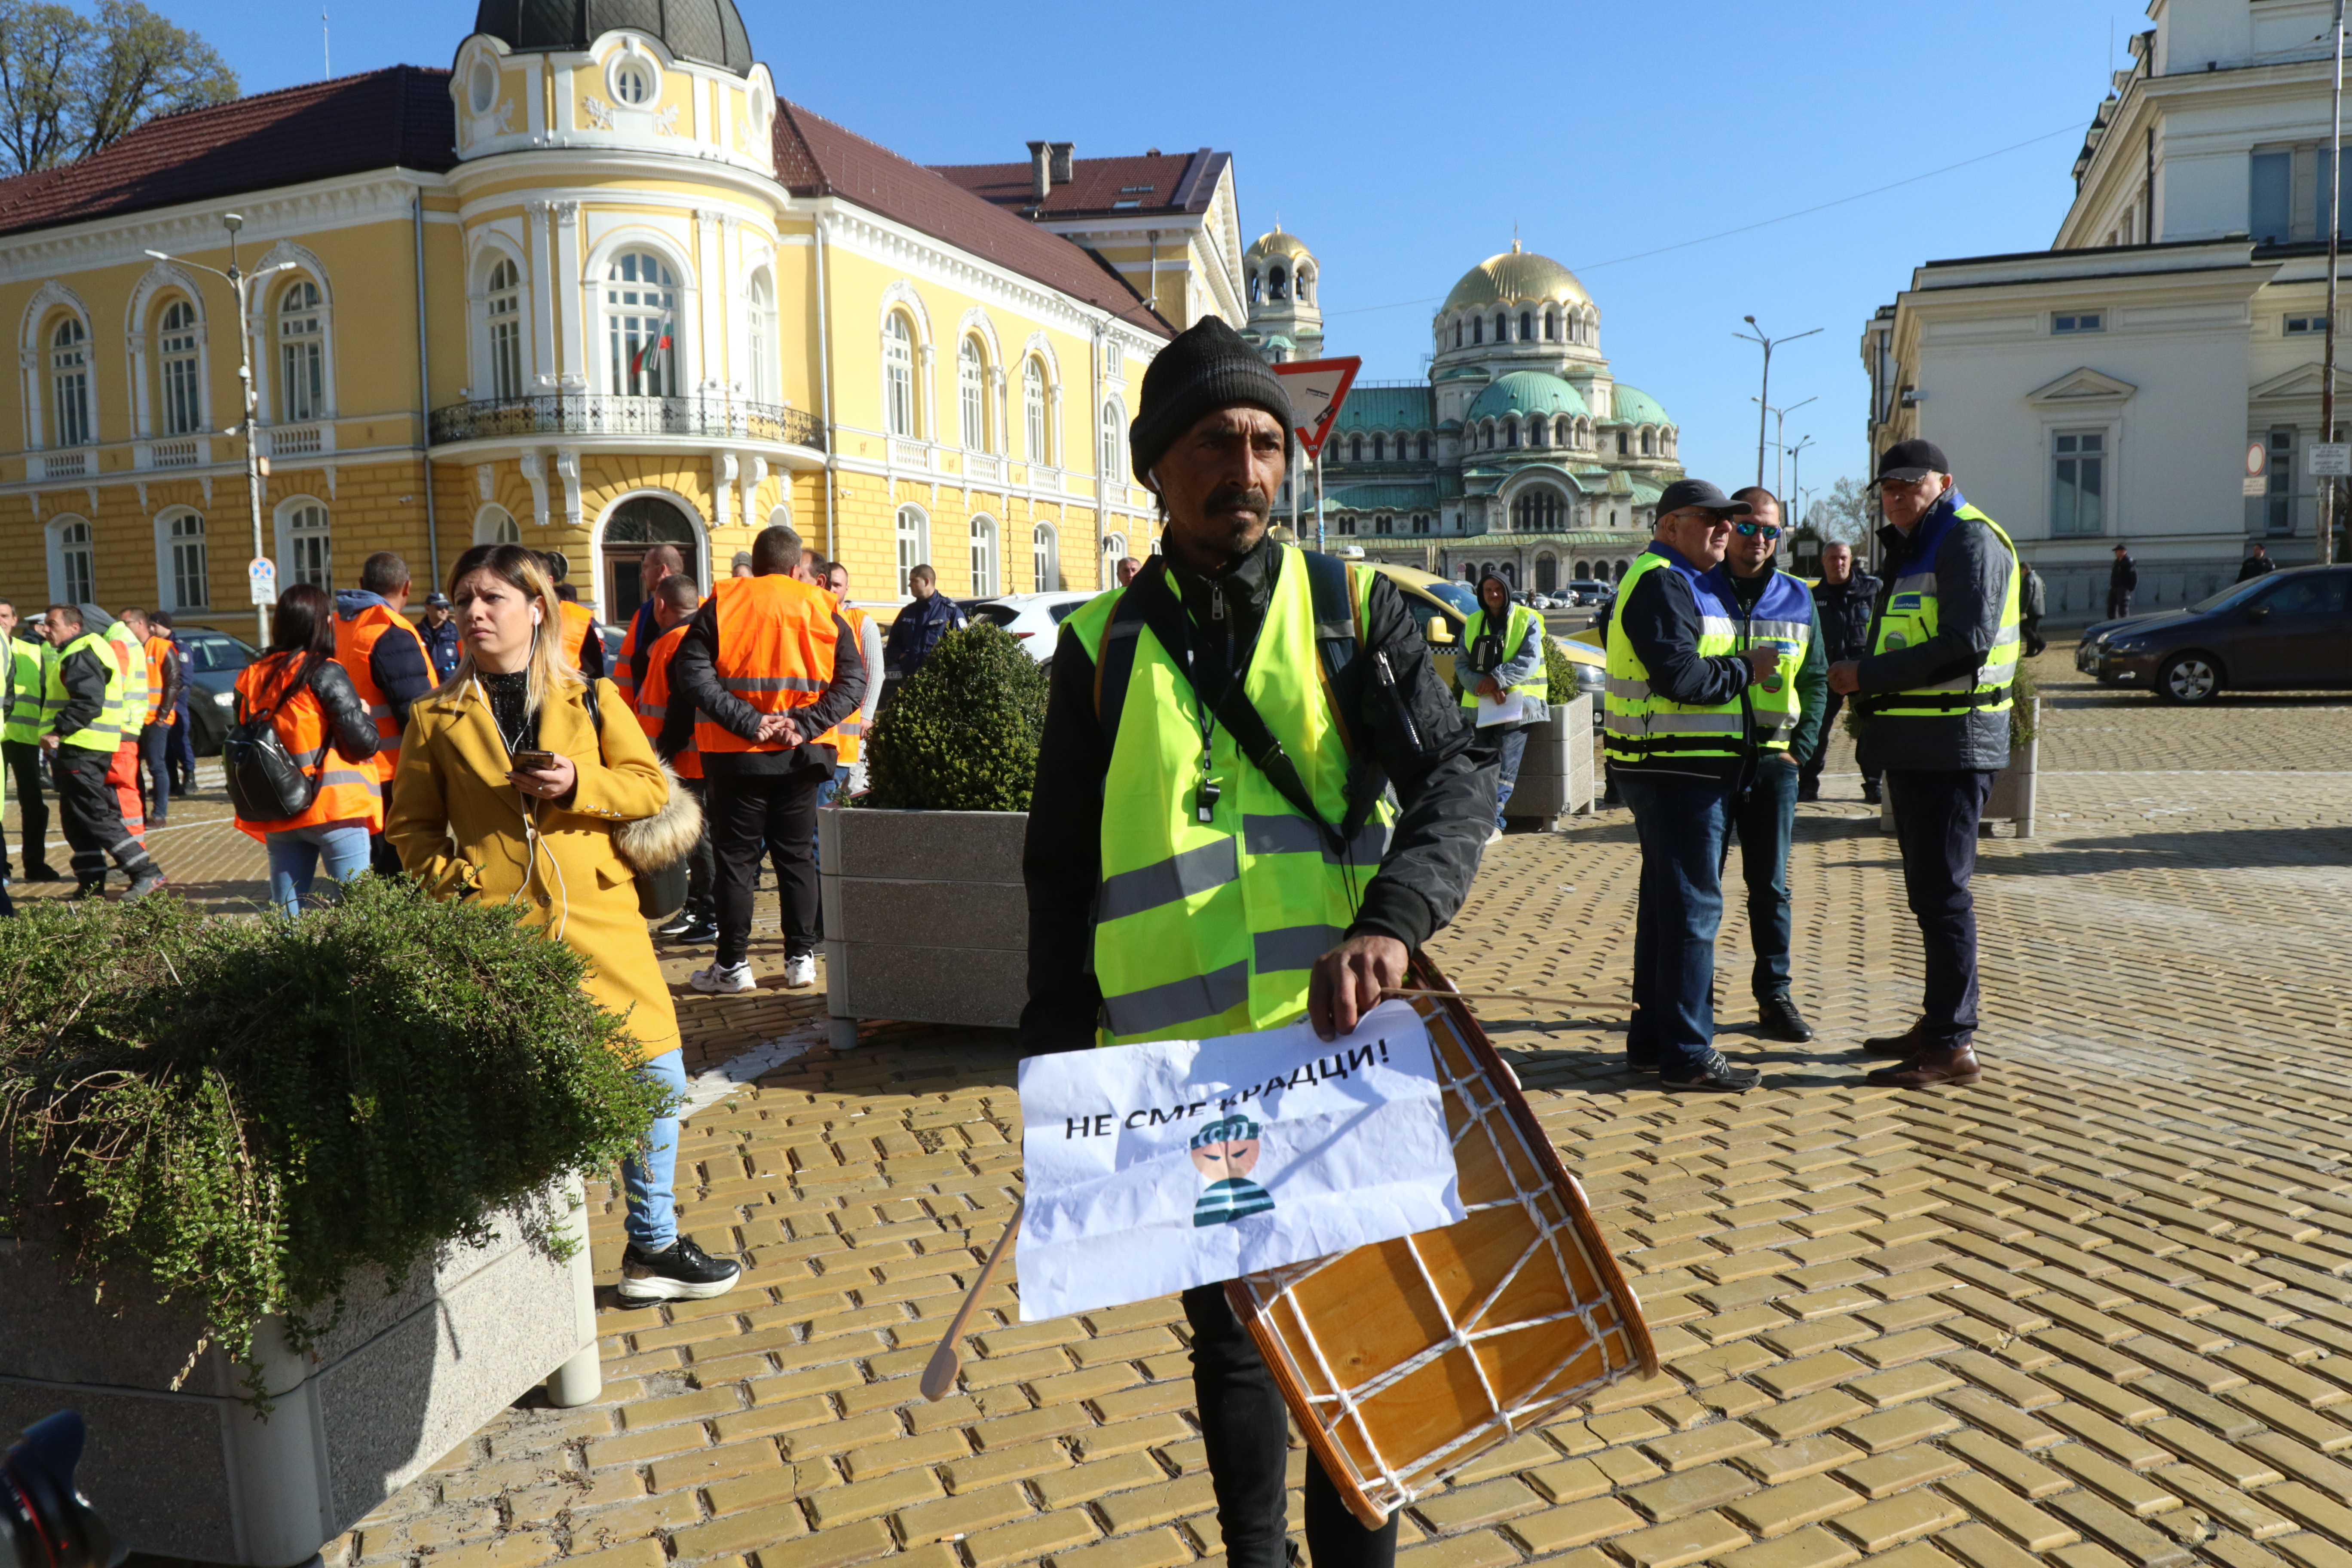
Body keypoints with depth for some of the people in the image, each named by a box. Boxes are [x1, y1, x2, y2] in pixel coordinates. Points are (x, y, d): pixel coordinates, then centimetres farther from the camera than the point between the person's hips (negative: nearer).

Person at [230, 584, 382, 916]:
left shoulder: (252, 678, 8)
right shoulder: (325, 673, -9)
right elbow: (363, 741, -11)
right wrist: (364, 714, 7)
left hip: (276, 817, 6)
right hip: (332, 809, -6)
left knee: (286, 916, 9)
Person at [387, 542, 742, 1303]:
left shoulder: (591, 699, 8)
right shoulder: (436, 717, 6)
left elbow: (652, 787, 4)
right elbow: (411, 824, 9)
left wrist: (579, 784, -12)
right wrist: (451, 881, -7)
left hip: (598, 920, 2)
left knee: (657, 1072, 1)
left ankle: (651, 1246, 18)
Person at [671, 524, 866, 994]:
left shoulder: (722, 603, 0)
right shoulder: (821, 608, 4)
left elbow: (690, 672, -12)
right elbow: (853, 679, -4)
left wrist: (747, 721, -16)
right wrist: (805, 725, -12)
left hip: (738, 754, -2)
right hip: (801, 756, 2)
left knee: (735, 856, 6)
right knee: (796, 855, 12)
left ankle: (732, 963, 9)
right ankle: (801, 958, 12)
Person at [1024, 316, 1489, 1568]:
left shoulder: (1354, 609, 3)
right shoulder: (1103, 645, 5)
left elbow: (1456, 774, -9)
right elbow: (1060, 866, 8)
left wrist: (1392, 919, -27)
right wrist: (1056, 1052, 4)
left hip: (1341, 1044, -1)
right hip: (1178, 1066, 1)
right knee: (1229, 1338, 16)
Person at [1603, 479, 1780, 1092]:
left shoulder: (1692, 583, 22)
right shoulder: (1660, 583, -12)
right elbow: (1679, 675, -23)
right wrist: (1745, 669, -10)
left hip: (1684, 770, 11)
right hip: (1676, 771, -11)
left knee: (1667, 904, 14)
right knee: (1693, 906, -7)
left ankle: (1652, 1041, 23)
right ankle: (1687, 1053, -1)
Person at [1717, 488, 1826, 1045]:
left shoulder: (1797, 600, 10)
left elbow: (1815, 681, 14)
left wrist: (1800, 747, 3)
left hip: (1772, 760, 2)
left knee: (1771, 886, 6)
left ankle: (1775, 997, 15)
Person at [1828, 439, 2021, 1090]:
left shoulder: (1969, 539, -10)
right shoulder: (1915, 547, 21)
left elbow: (1967, 644, -22)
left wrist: (1869, 675, -18)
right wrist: (1863, 680, 6)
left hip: (1951, 743, -10)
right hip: (1916, 745, 10)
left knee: (1942, 892, -8)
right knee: (1927, 890, 15)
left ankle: (1952, 1046, -3)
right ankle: (1939, 1021, 25)